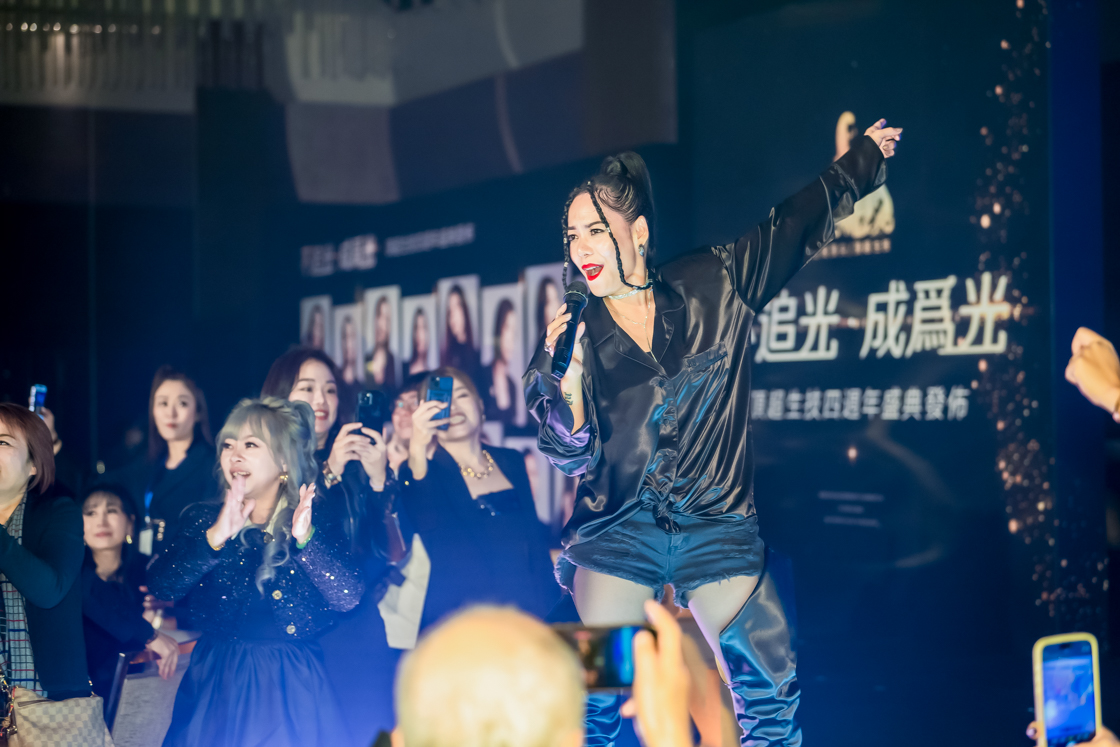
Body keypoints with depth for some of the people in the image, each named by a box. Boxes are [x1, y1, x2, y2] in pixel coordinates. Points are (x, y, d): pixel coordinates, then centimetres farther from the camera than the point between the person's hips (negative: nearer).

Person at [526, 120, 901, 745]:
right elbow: (575, 455, -2)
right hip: (619, 534, 0)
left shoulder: (714, 286, 1)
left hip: (718, 529, 1)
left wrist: (866, 157, 19)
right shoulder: (581, 335, 1)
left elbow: (798, 225, 13)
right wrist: (563, 381, -19)